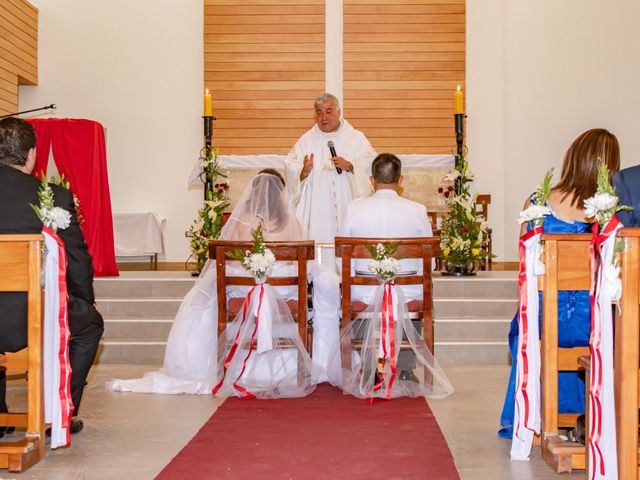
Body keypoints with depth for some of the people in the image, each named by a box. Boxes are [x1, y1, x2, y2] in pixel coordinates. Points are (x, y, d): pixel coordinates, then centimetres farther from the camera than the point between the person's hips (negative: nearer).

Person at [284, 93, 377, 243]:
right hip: (316, 207, 1)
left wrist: (349, 166, -17)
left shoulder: (356, 138, 10)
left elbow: (370, 163, 0)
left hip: (347, 206, 0)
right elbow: (290, 168, 4)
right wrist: (303, 171, -17)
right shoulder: (306, 140, 12)